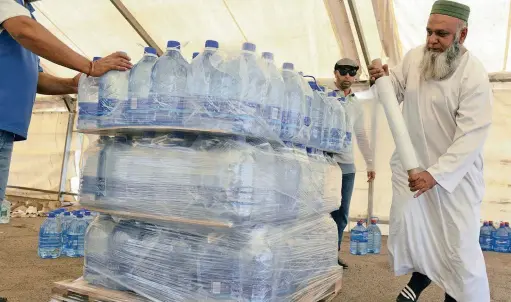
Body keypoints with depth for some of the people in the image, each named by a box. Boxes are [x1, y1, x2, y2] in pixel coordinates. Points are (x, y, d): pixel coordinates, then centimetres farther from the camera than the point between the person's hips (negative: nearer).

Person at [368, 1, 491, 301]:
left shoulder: (474, 76, -20)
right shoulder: (414, 57, -3)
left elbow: (471, 137, -23)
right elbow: (397, 91, 13)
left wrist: (436, 174, -30)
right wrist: (385, 79, -10)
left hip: (456, 172, -5)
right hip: (412, 163, 5)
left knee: (459, 245, -2)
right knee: (408, 228, 11)